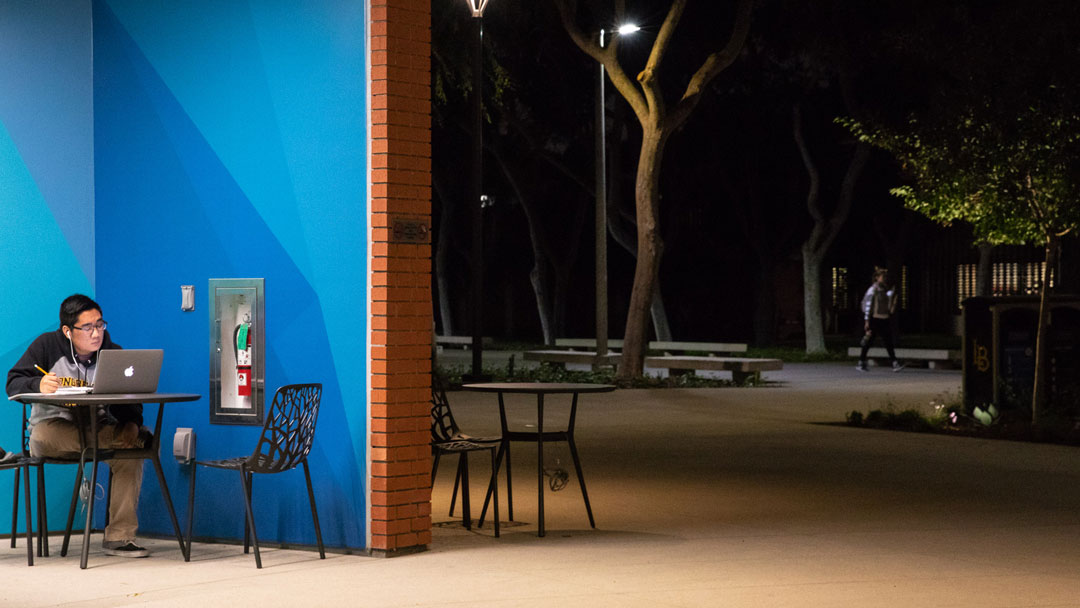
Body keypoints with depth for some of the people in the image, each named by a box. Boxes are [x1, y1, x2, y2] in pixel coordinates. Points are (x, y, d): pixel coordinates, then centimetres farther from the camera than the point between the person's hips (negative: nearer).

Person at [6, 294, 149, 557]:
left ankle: (119, 536, -24)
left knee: (131, 450, -28)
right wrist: (38, 385, -29)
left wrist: (131, 425, -25)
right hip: (52, 429, -2)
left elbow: (132, 408, -1)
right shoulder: (47, 346, -2)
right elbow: (13, 384, -6)